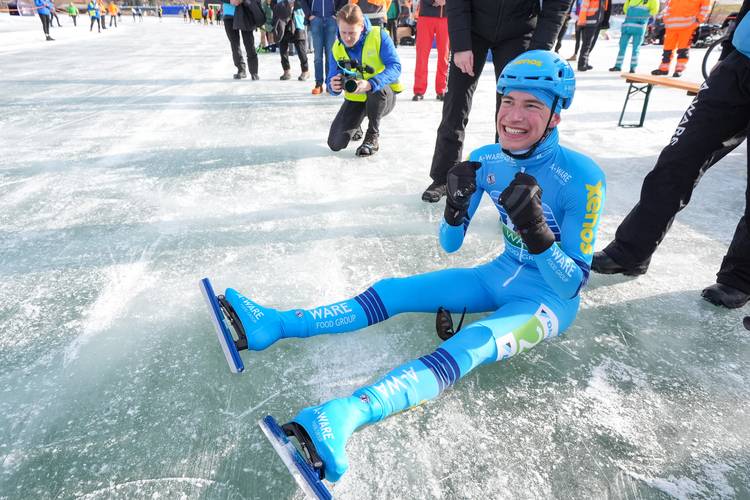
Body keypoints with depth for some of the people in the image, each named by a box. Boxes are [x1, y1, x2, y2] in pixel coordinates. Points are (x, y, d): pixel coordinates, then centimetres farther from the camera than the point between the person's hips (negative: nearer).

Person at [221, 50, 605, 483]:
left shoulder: (582, 177, -22)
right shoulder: (485, 160, -6)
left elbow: (571, 284, -22)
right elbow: (451, 245, -2)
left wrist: (534, 226, -37)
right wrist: (457, 203, -23)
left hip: (552, 300, -5)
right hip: (501, 277, 6)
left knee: (466, 348, -35)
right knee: (392, 292, -8)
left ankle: (349, 413, -54)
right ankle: (274, 325, -10)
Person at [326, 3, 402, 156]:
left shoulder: (379, 36, -19)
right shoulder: (336, 48, -7)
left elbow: (395, 66, -28)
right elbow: (332, 81, -7)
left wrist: (370, 84, -44)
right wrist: (333, 86, -33)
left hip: (384, 97, -3)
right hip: (355, 99, 3)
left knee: (376, 88, -41)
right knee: (335, 144, -8)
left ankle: (373, 136, -14)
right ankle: (354, 126, 30)